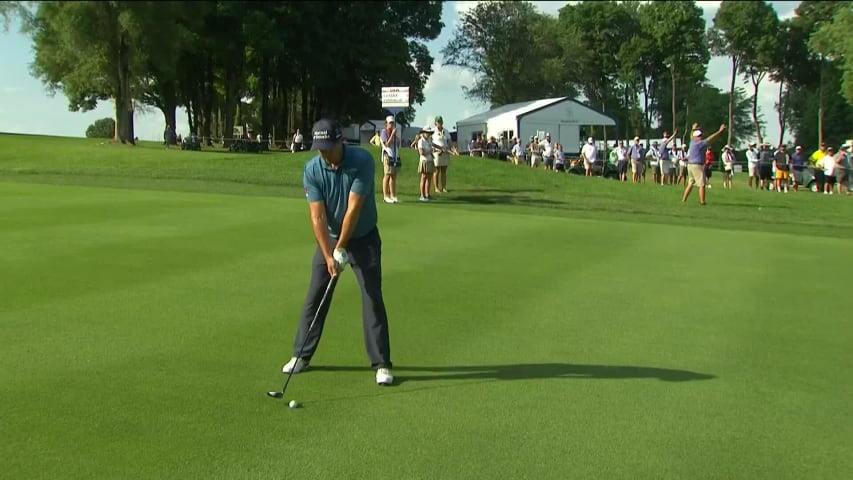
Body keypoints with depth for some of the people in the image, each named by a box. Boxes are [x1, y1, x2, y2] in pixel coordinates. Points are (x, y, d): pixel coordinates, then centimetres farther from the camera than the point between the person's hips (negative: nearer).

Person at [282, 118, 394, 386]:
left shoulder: (362, 161, -24)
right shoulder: (312, 169, -15)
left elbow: (353, 209, -23)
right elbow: (317, 217, -17)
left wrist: (341, 249, -21)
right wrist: (328, 256, -24)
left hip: (364, 238, -3)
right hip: (329, 239, 3)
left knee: (372, 298, -7)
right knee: (315, 298, 5)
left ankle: (381, 364, -1)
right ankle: (301, 355, 19)